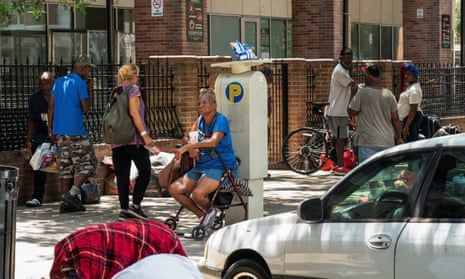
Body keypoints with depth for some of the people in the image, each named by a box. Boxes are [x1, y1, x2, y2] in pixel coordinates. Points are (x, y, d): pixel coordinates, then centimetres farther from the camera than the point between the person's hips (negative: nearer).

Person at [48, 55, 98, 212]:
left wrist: (50, 129, 15)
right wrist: (88, 91, 5)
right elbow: (86, 109, -7)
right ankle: (71, 194, -11)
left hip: (59, 131, 7)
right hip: (76, 131, -7)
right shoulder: (80, 83, -8)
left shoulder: (59, 82, 13)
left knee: (65, 165, 11)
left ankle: (65, 202, 8)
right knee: (88, 164, 1)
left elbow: (51, 106, 11)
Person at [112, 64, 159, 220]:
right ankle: (135, 205, -8)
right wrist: (145, 134, -17)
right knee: (145, 172, 2)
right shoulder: (133, 89, -4)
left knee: (122, 175, 5)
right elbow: (134, 112, -15)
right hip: (133, 138, -7)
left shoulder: (115, 92, 17)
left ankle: (124, 210, 1)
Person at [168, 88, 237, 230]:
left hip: (221, 167, -8)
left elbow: (213, 141, -30)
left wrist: (187, 147, -32)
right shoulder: (201, 120, 11)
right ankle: (203, 215, 4)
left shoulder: (221, 120, -13)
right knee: (174, 189, -6)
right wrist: (192, 148, 0)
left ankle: (210, 211, 3)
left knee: (197, 193, -32)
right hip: (201, 167, 9)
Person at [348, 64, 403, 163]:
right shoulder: (389, 94, 6)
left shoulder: (362, 93, -9)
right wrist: (399, 137, 16)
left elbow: (351, 112, -2)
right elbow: (395, 119, 8)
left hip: (368, 141, -5)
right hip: (387, 142, 5)